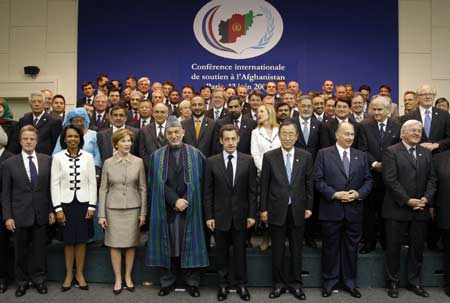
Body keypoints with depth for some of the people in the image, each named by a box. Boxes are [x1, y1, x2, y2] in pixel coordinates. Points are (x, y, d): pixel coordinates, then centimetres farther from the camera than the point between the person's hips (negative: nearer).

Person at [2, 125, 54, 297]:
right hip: (20, 215, -1)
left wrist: (52, 210, 1)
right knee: (21, 250, 11)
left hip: (41, 214, 1)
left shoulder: (47, 160, 1)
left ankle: (38, 279, 26)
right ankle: (22, 281, 27)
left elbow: (51, 187, 4)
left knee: (40, 249, 10)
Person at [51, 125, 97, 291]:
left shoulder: (88, 157, 0)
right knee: (69, 241, 8)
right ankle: (69, 275, 22)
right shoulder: (58, 157, -2)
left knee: (81, 240, 7)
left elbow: (92, 182, 0)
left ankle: (80, 274, 21)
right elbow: (55, 184, -2)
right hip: (66, 203, 0)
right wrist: (58, 208, -6)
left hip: (83, 203, 0)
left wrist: (92, 206, -4)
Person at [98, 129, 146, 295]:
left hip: (133, 208, 0)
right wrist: (101, 214, -2)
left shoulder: (138, 161, -1)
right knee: (115, 244, 5)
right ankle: (118, 279, 19)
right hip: (113, 208, 0)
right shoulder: (108, 163, -1)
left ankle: (128, 277, 24)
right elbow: (103, 189, 1)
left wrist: (143, 212, -1)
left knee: (131, 244, 8)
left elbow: (143, 188, 2)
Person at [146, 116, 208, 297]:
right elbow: (158, 183, -2)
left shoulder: (195, 154, 3)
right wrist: (175, 200, -12)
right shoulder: (157, 156, 5)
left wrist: (185, 201, -10)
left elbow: (199, 181, 0)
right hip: (165, 209, 1)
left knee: (190, 246, 5)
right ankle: (167, 282, 22)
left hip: (190, 208, -1)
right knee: (167, 246, 8)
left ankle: (192, 283, 18)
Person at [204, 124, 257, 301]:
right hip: (220, 215, 0)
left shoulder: (248, 161, -1)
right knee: (221, 252, 12)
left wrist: (252, 214, -4)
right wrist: (208, 216, -4)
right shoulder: (211, 162, -2)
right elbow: (208, 192, -1)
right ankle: (223, 284, 27)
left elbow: (252, 190, 0)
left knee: (240, 252, 11)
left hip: (240, 215, 0)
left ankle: (241, 284, 26)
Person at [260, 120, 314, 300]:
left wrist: (309, 207, 2)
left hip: (298, 210, 1)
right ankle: (279, 283, 25)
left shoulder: (306, 157, 1)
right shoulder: (269, 157, -3)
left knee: (296, 249, 11)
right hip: (277, 210, -1)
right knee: (277, 250, 10)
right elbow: (264, 185, -1)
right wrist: (263, 209, -2)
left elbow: (309, 184, 4)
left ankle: (295, 283, 26)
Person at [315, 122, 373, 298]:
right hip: (331, 210, -3)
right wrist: (334, 194, -16)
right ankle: (329, 282, 24)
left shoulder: (361, 156, 10)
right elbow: (318, 180, -6)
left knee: (351, 248, 12)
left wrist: (359, 193, -10)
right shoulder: (324, 154, -1)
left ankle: (350, 282, 27)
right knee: (330, 248, 8)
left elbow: (368, 180, 8)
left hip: (354, 211, 3)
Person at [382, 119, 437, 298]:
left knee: (417, 247, 12)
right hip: (397, 208, -5)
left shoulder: (426, 153, 12)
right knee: (393, 247, 5)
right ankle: (393, 283, 19)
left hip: (421, 209, 5)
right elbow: (390, 180, -12)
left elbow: (431, 178, 9)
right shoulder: (391, 152, -5)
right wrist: (407, 200, -16)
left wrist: (426, 198, -7)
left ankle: (415, 282, 27)